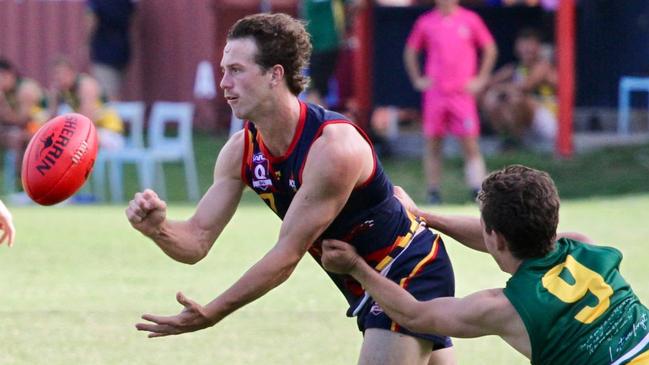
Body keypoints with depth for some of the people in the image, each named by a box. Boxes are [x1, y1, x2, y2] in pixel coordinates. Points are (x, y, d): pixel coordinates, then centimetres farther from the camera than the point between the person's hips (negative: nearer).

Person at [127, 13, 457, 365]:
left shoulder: (334, 147, -29)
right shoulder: (241, 151, -5)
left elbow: (288, 254, -28)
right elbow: (198, 239, -7)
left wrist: (211, 314, -31)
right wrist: (158, 228, -31)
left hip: (410, 273, -9)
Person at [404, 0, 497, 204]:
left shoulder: (470, 20, 3)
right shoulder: (425, 23, 6)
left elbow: (490, 49, 9)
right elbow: (410, 51, 17)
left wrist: (480, 80, 3)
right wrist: (417, 80, 8)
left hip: (462, 93, -2)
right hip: (434, 93, 2)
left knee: (470, 143, -7)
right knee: (432, 143, 4)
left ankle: (478, 191, -7)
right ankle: (433, 193, 10)